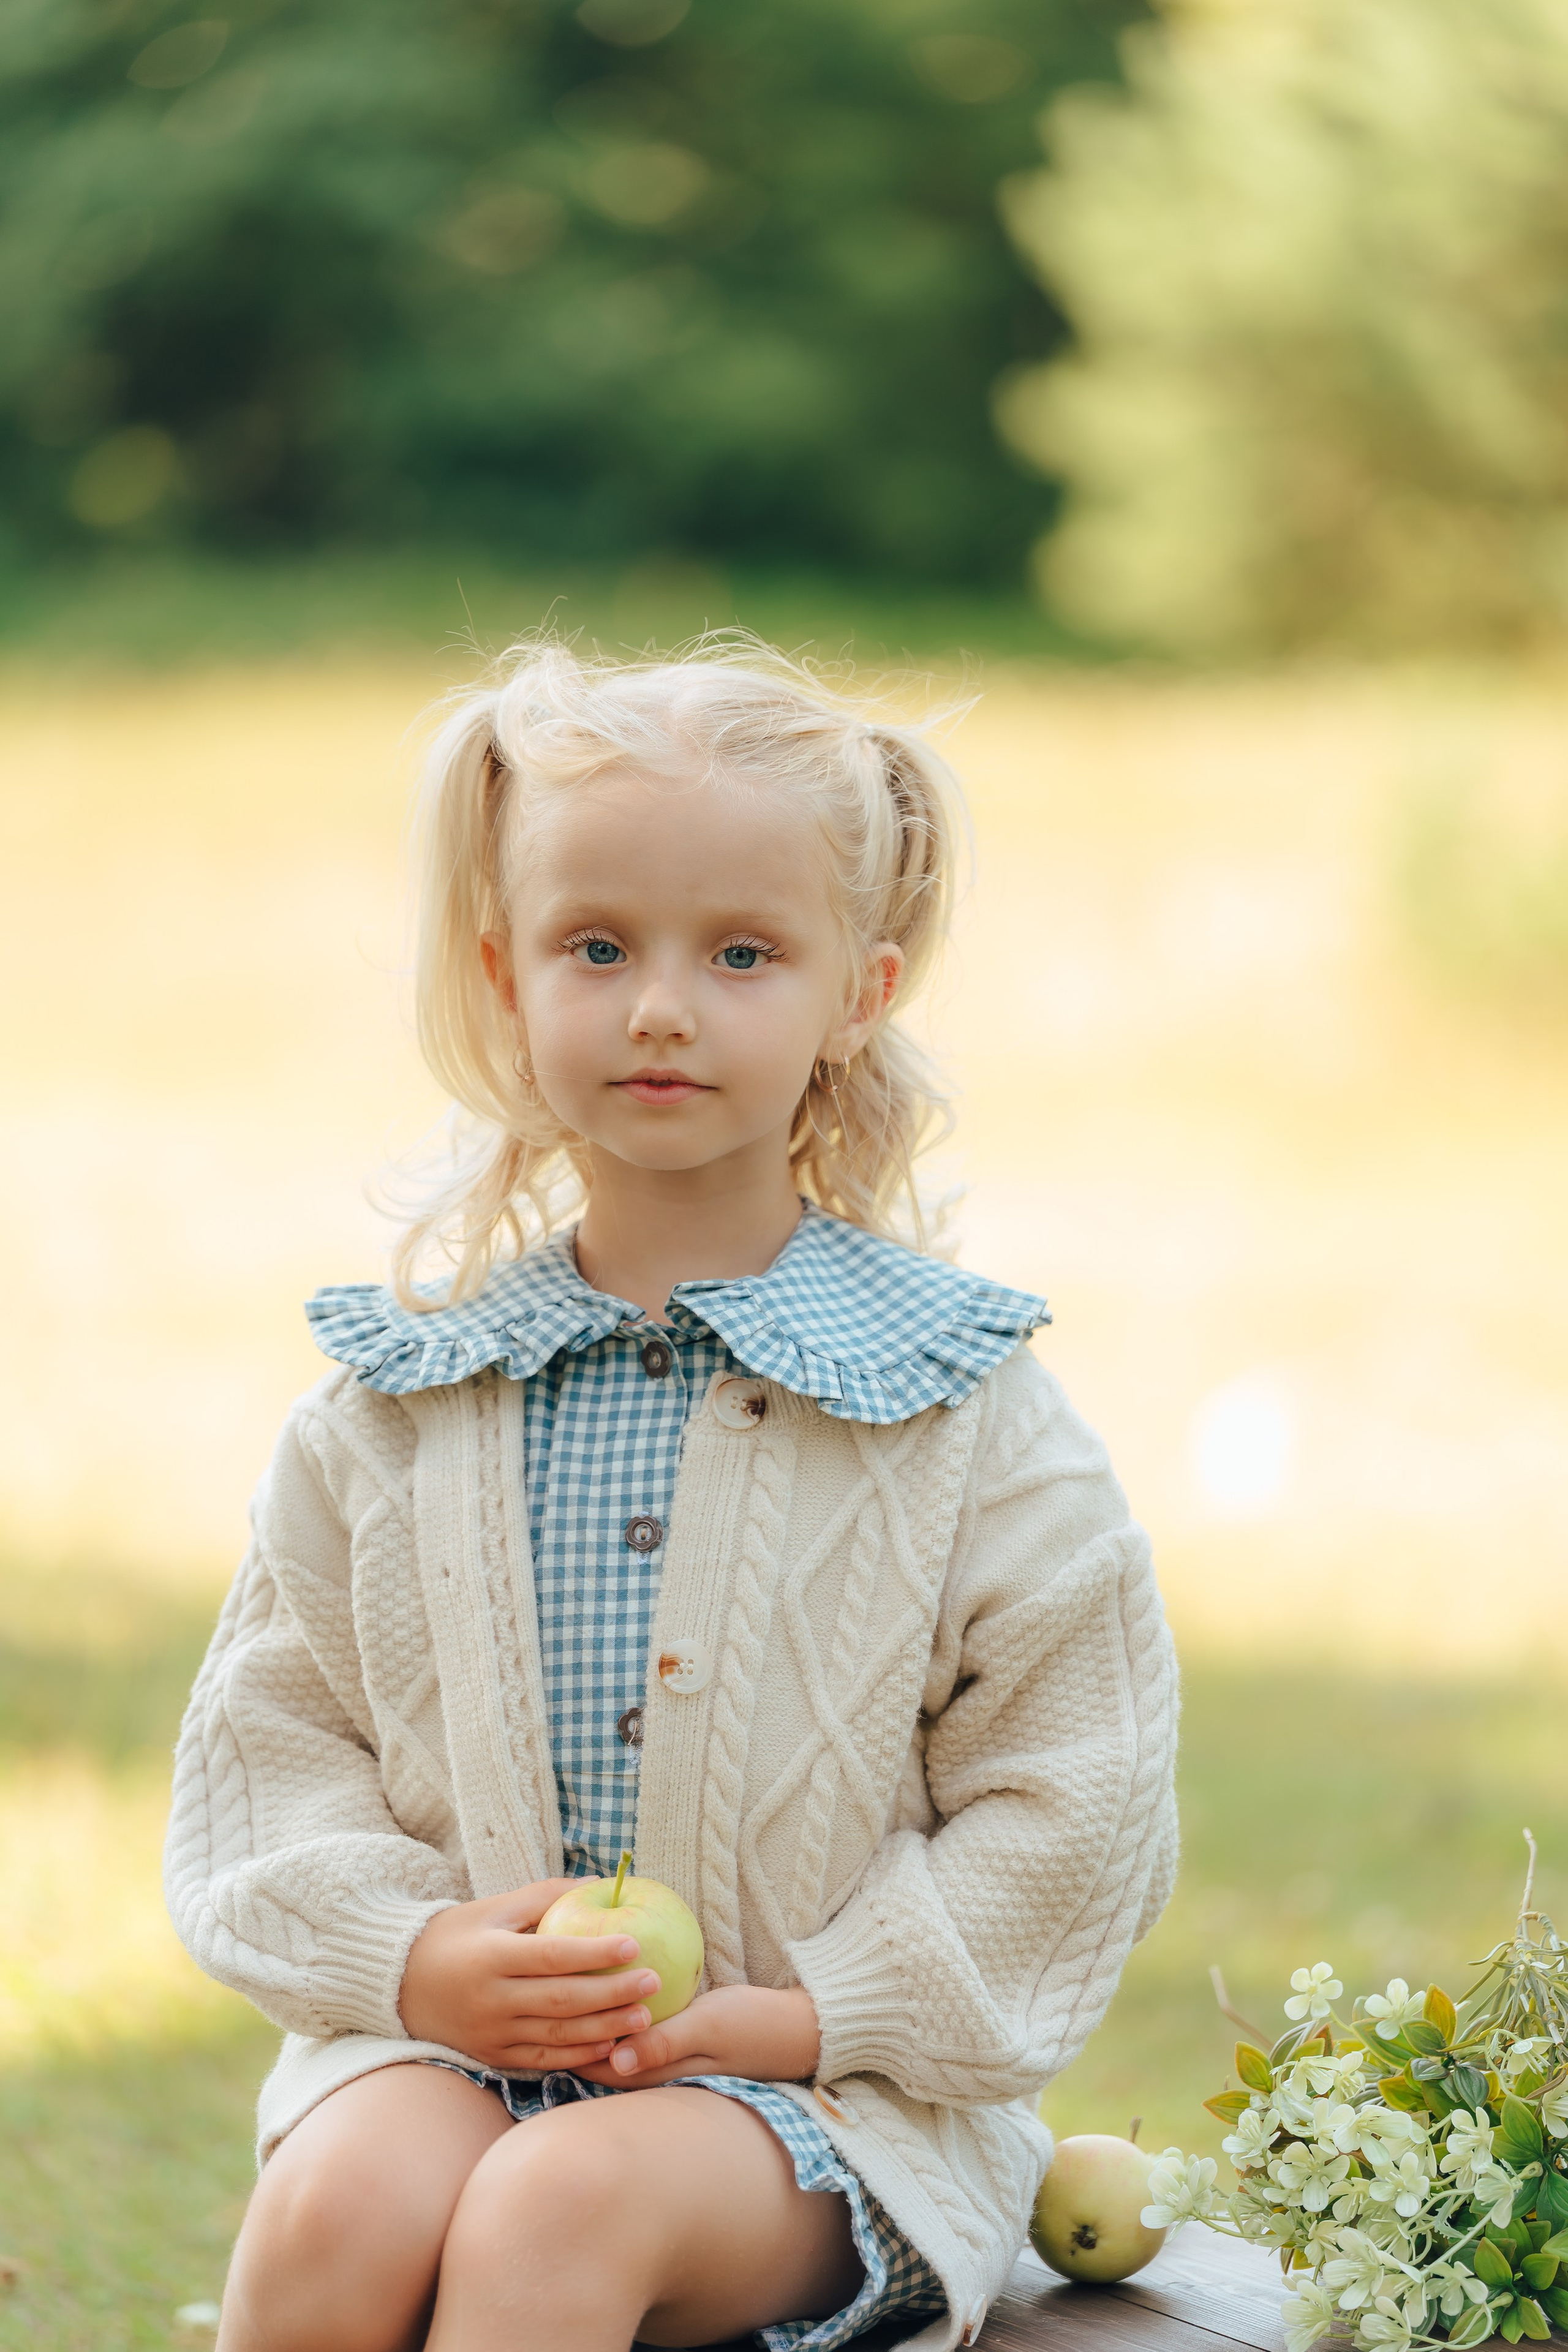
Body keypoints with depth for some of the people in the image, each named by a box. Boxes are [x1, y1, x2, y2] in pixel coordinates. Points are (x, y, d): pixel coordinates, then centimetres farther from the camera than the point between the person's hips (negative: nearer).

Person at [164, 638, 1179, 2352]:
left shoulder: (956, 1402, 1)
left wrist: (801, 2010, -9)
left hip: (829, 2083, -2)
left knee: (563, 2204, -34)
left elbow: (1068, 1799, 1)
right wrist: (417, 1951, -8)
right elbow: (275, 1732, 12)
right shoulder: (403, 1391, 9)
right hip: (449, 2035, 2)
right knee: (341, 2206, -31)